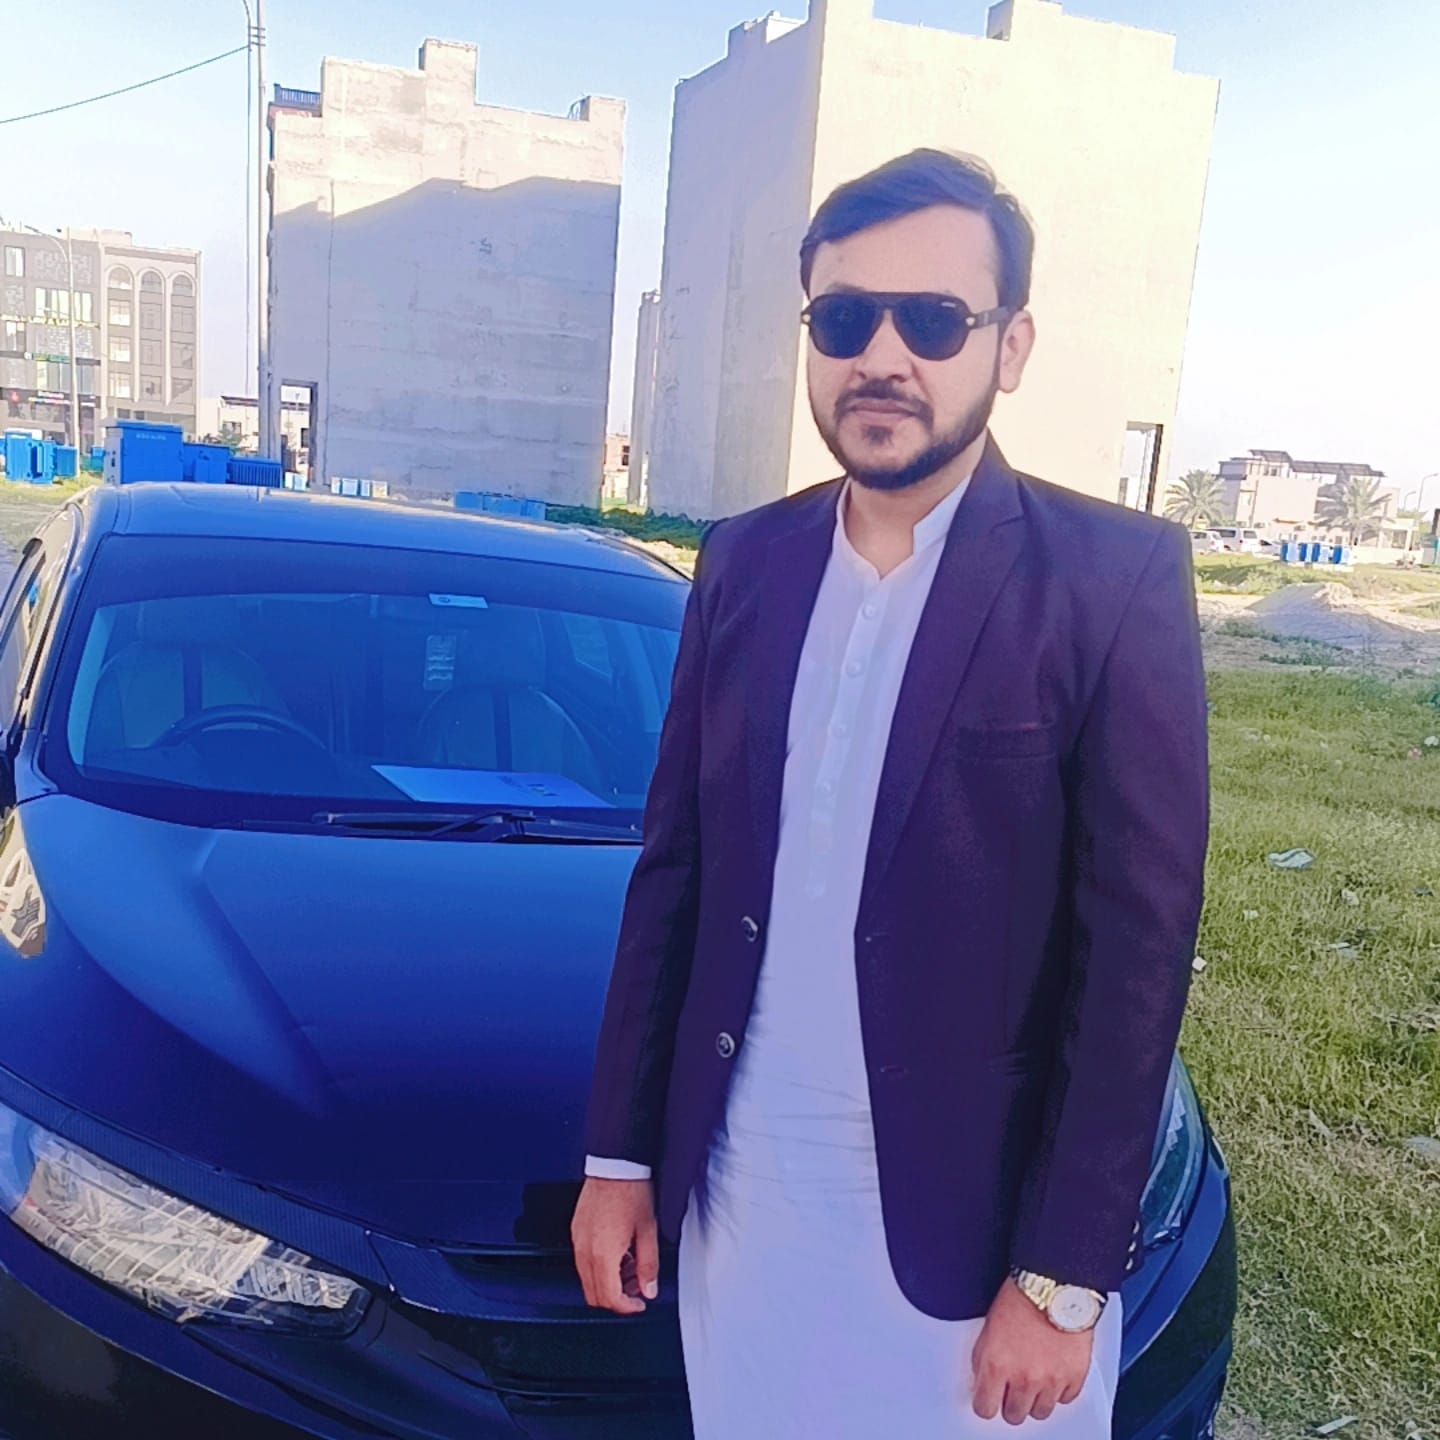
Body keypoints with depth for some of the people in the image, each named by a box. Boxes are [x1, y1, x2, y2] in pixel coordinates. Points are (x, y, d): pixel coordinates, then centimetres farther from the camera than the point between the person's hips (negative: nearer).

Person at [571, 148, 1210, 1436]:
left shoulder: (1114, 580, -11)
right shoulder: (745, 563, 2)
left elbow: (1139, 948, -11)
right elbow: (673, 871, 4)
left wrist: (1063, 1275, -10)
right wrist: (620, 1153, 6)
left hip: (966, 1222, -3)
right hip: (739, 1192, 4)